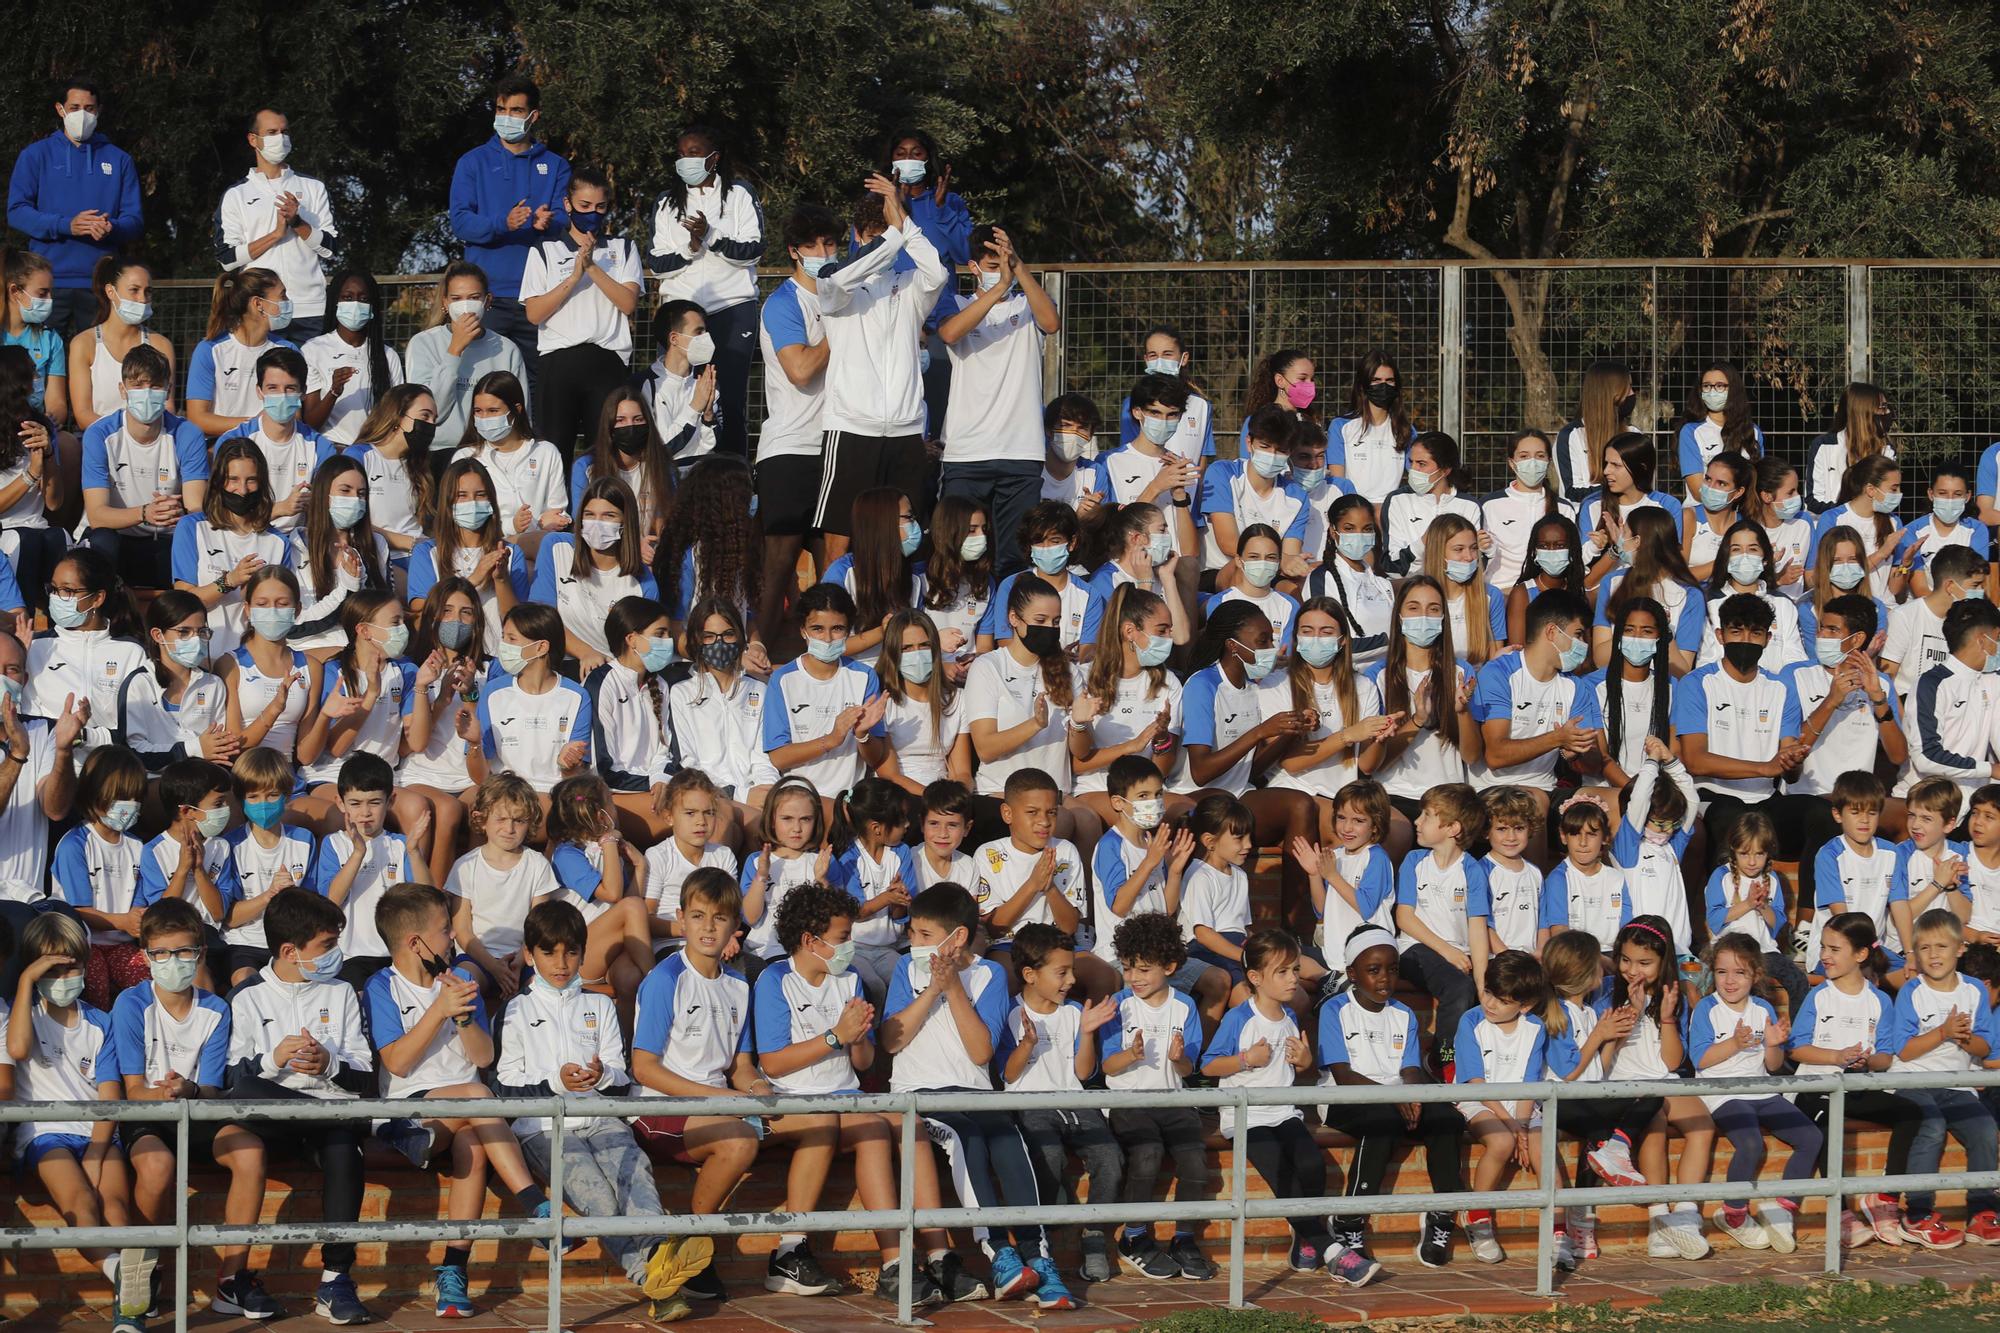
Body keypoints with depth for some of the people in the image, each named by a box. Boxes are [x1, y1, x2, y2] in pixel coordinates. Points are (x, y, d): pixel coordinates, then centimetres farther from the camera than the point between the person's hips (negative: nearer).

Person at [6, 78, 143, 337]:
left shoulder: (119, 160, 16)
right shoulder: (36, 155, 10)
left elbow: (134, 219, 10)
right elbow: (17, 212, 0)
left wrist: (111, 228, -14)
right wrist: (66, 226, -15)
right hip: (50, 282, -2)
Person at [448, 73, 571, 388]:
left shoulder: (554, 167, 14)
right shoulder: (473, 162, 9)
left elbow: (565, 219, 2)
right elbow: (460, 221, -3)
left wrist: (548, 223, -23)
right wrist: (502, 224, -22)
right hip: (487, 295, -1)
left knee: (536, 384, 0)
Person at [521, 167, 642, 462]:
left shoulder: (623, 249, 14)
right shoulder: (545, 252, 11)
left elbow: (628, 303, 0)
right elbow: (534, 313, 0)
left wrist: (592, 266, -6)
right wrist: (574, 277, -8)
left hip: (607, 361, 0)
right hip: (557, 360, 0)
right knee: (557, 448, -3)